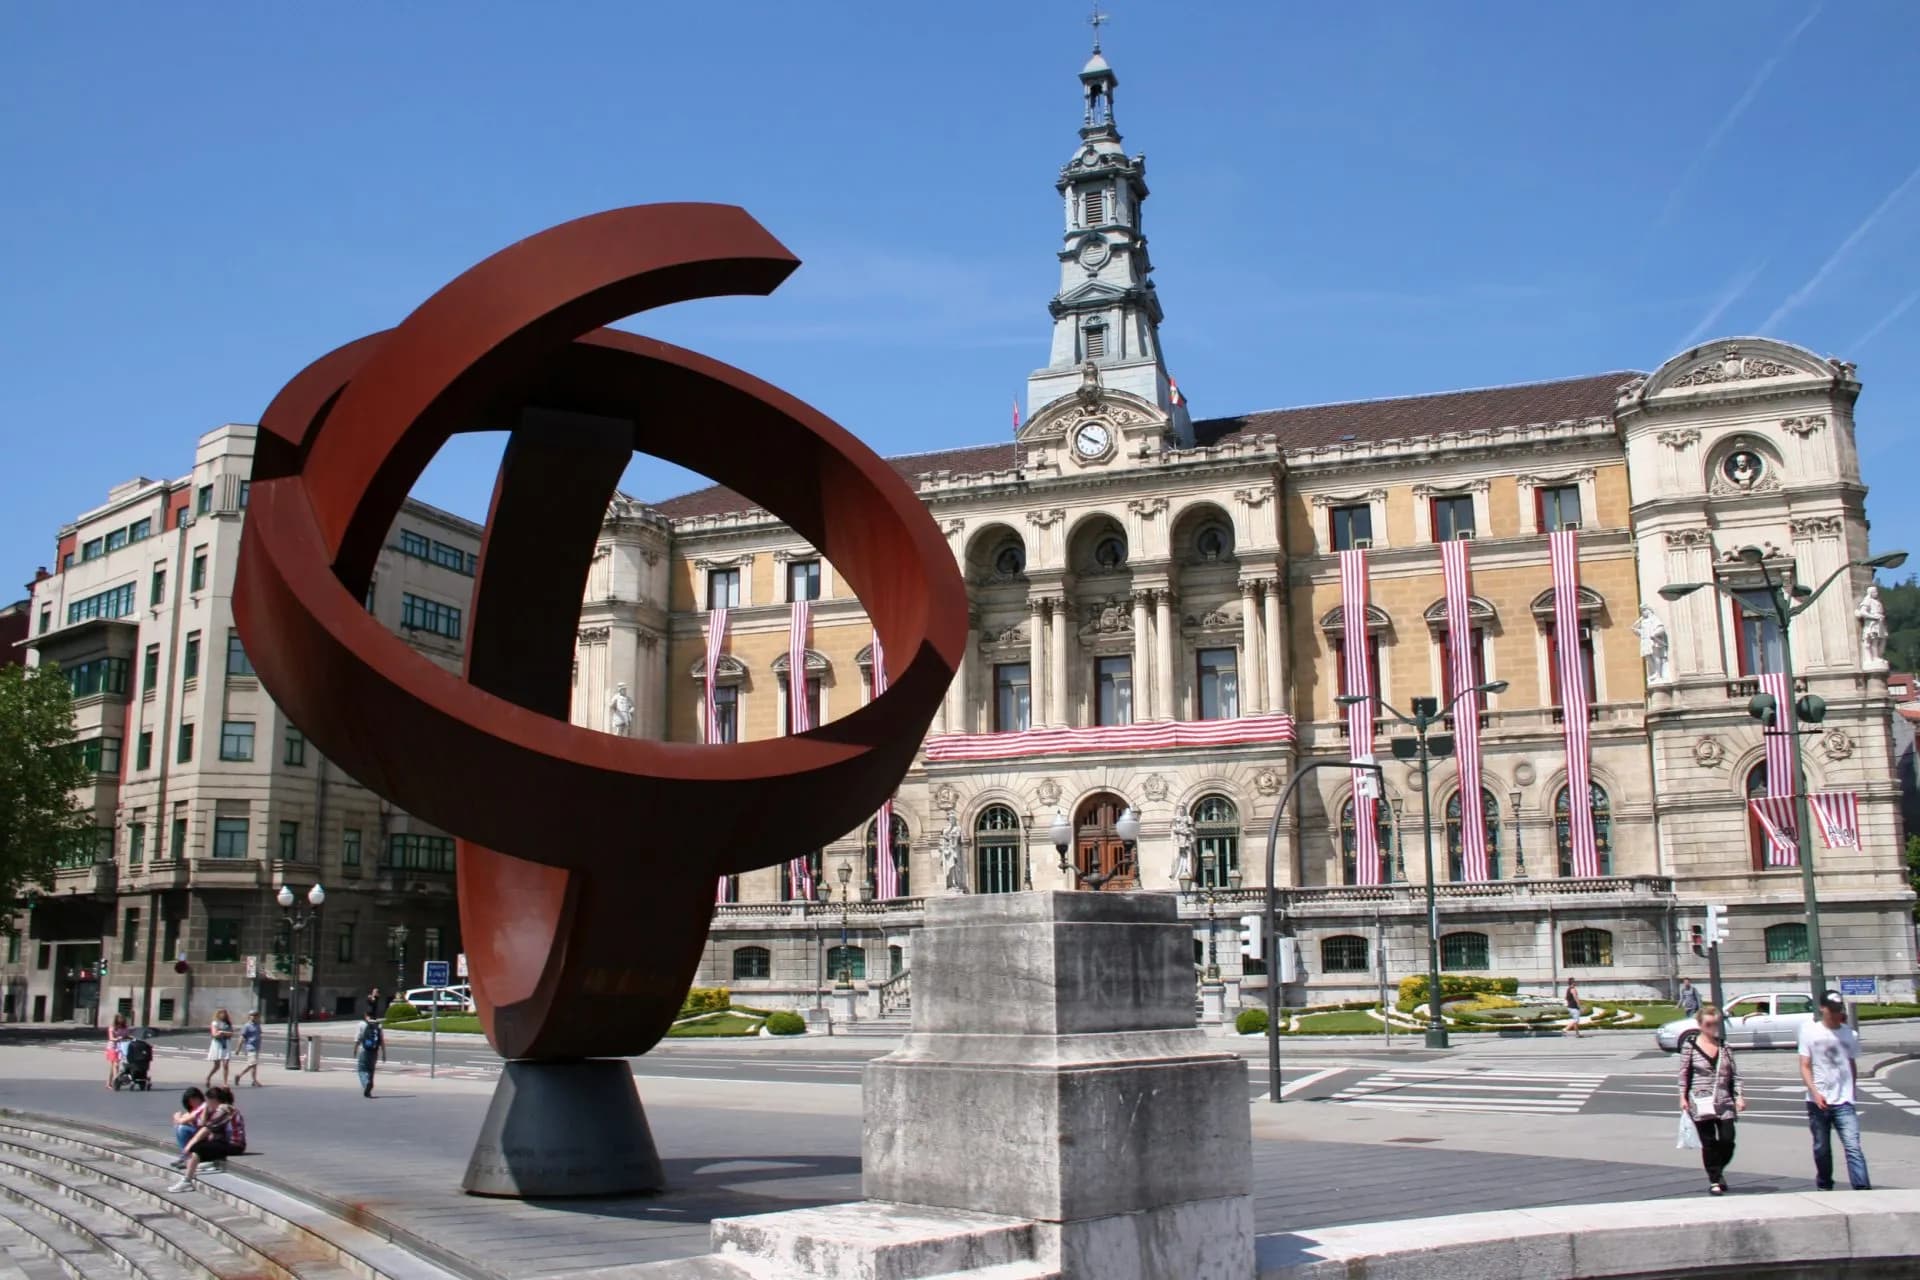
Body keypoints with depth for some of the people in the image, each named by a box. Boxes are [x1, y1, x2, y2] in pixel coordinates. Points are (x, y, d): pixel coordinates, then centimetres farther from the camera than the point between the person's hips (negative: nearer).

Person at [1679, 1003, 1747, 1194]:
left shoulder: (1724, 1047, 7)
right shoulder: (1689, 1047, -3)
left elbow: (1734, 1074, 9)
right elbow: (1684, 1074, 1)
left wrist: (1739, 1096, 1)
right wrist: (1683, 1097, -4)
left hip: (1724, 1102, 3)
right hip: (1701, 1103, -3)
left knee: (1727, 1140, -1)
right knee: (1708, 1143, 1)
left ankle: (1718, 1171, 26)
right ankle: (1714, 1181, 14)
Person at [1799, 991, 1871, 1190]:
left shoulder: (1850, 1034, 6)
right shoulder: (1810, 1032, -1)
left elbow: (1853, 1065, 18)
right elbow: (1805, 1066, -4)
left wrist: (1850, 1090, 16)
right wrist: (1815, 1092, -16)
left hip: (1844, 1102, 1)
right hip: (1818, 1101, 0)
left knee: (1853, 1147, -13)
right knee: (1821, 1148, 11)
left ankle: (1863, 1188, -16)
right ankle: (1824, 1186, 27)